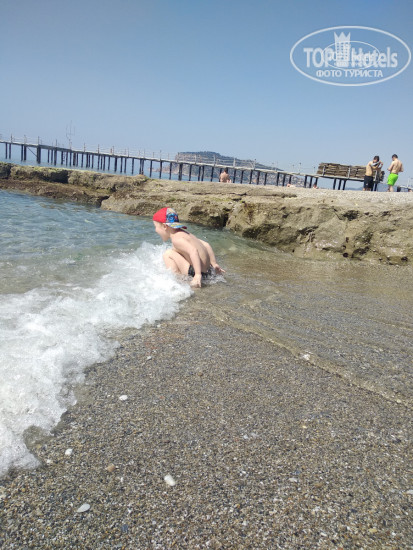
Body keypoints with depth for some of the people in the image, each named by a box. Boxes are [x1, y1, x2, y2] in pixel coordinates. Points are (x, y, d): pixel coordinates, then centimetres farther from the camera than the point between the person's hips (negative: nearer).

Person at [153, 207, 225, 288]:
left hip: (201, 272, -10)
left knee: (168, 254, -12)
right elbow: (206, 245, 18)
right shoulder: (184, 233, 15)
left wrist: (198, 275, -37)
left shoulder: (176, 238, -14)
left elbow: (193, 251, -31)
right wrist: (214, 264, 25)